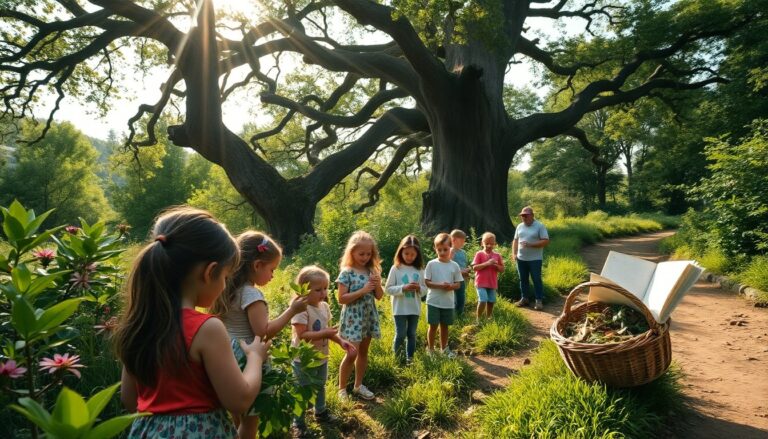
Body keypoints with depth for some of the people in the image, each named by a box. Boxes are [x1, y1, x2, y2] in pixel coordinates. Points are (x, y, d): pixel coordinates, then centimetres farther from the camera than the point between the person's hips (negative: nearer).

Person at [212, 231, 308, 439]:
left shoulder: (230, 289, 6)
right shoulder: (251, 293, -21)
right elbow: (263, 332, -25)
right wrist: (292, 310, -20)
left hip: (230, 357, 9)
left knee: (236, 417, 22)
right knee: (250, 419, 5)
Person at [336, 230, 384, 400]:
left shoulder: (372, 271, 4)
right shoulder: (347, 272, -12)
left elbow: (379, 296, 7)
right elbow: (342, 298, -16)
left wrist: (378, 284, -12)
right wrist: (362, 291, -22)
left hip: (369, 317, 6)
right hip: (353, 318, -6)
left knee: (363, 351, 15)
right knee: (352, 354, -7)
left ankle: (358, 385, 30)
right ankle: (342, 388, 10)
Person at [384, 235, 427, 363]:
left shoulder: (419, 270, 1)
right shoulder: (395, 268, -8)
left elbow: (425, 289, 7)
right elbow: (388, 289, -9)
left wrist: (419, 288, -16)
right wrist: (403, 288, -22)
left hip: (415, 309, 3)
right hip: (400, 309, -3)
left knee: (412, 334, 12)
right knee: (401, 334, 0)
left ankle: (410, 358, 26)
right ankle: (396, 355, 26)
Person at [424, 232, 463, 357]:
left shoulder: (454, 265, 0)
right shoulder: (431, 264, -6)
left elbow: (458, 284, 3)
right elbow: (426, 282, -8)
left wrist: (451, 286, -19)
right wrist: (440, 285, -22)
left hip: (448, 302, 3)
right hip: (434, 301, -2)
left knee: (445, 325, 15)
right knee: (433, 325, 4)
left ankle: (444, 348, 30)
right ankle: (430, 349, 18)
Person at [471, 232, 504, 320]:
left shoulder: (497, 256, 7)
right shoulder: (479, 254, -4)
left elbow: (502, 269, 10)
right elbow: (474, 267, -12)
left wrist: (496, 265, -11)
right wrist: (487, 263, -19)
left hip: (492, 283, 4)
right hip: (481, 283, -4)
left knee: (491, 302, 10)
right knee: (482, 301, -15)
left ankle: (488, 319, 27)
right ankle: (478, 319, 1)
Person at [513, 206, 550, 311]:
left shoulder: (540, 226, -8)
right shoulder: (519, 226, 8)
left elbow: (546, 241, -13)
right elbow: (515, 240, 12)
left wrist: (531, 244, -21)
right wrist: (514, 253, 0)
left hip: (535, 259, -5)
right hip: (521, 259, 5)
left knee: (537, 280, 1)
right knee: (523, 279, 13)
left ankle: (539, 301, 9)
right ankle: (524, 298, 26)